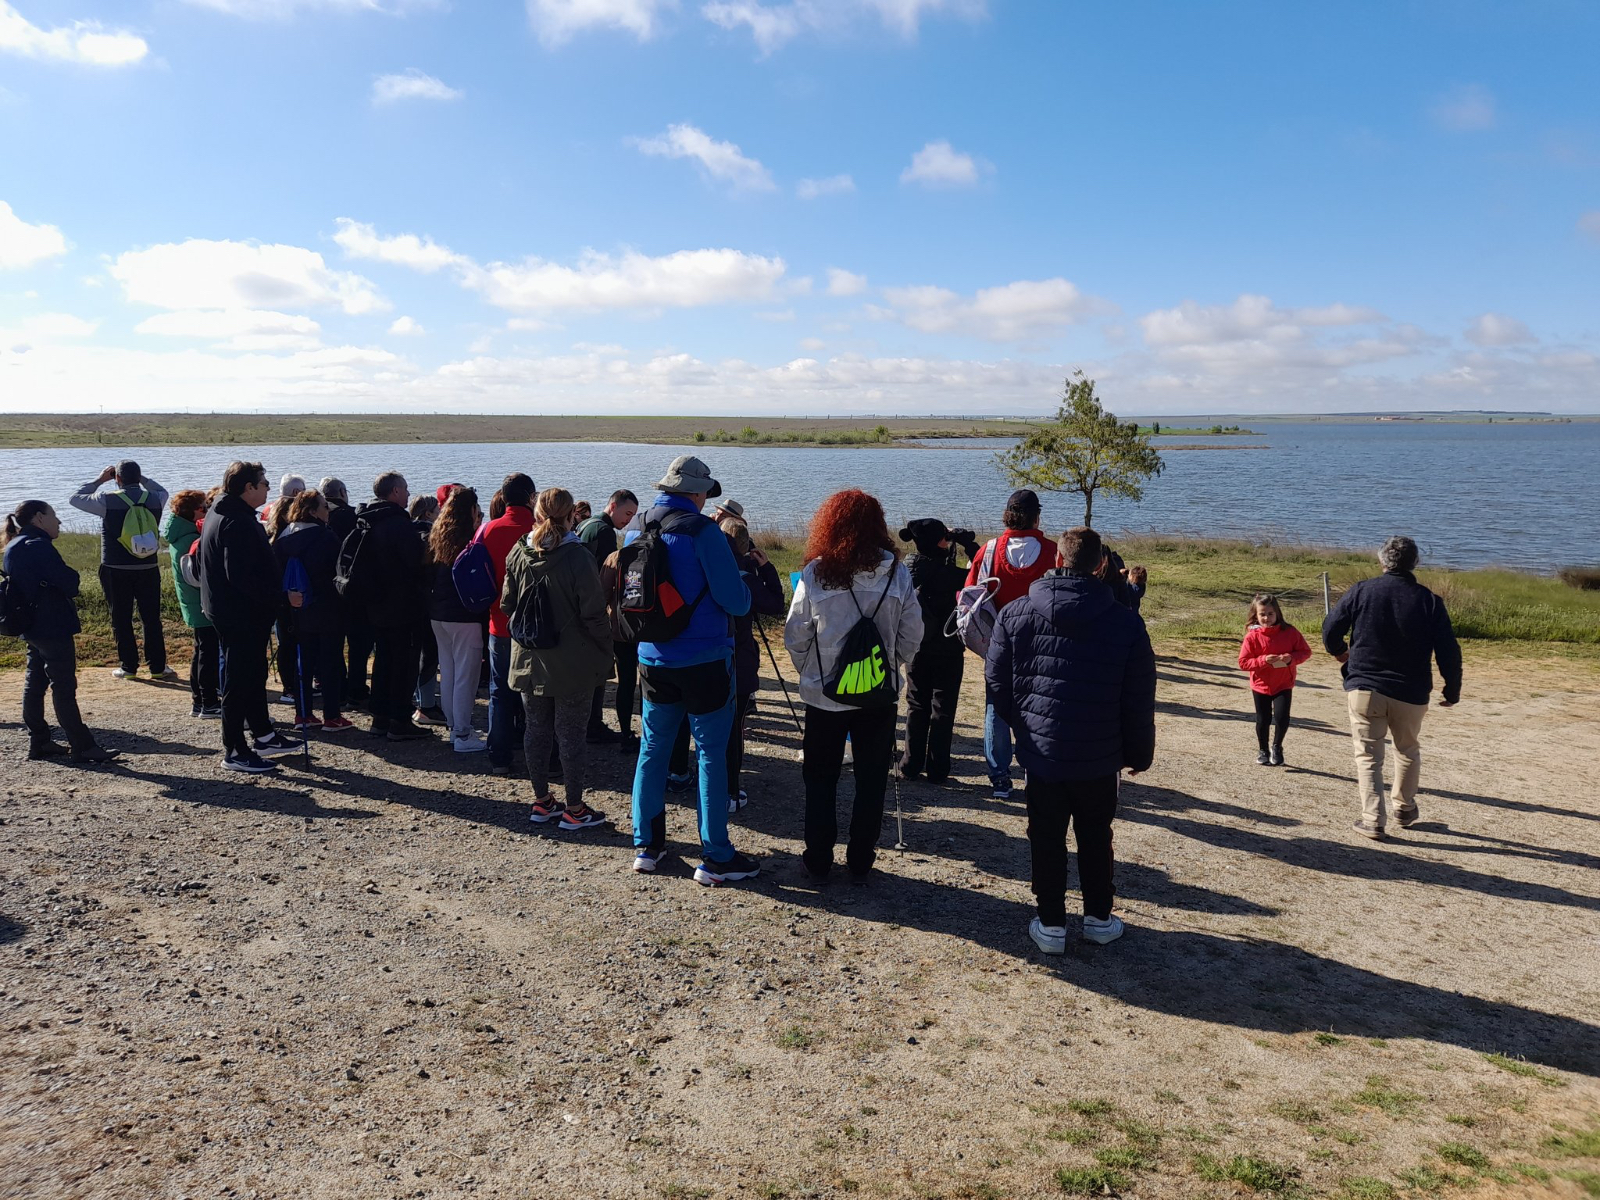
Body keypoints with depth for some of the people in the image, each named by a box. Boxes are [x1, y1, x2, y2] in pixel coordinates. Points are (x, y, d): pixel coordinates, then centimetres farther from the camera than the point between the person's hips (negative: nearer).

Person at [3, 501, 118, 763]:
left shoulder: (14, 548, 13)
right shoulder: (39, 546, -18)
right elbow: (69, 583, -22)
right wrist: (71, 574, 2)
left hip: (31, 628, 10)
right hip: (53, 628, -10)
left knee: (34, 684, 14)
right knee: (64, 688, -7)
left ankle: (39, 743, 21)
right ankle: (82, 747, -4)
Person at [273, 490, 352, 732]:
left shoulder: (282, 538, 5)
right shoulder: (326, 537, -16)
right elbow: (339, 571, -14)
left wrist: (288, 599, 12)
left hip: (298, 611, 6)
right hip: (328, 610, -6)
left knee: (303, 661, 14)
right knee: (331, 662, 1)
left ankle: (303, 714, 16)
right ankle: (332, 717, 3)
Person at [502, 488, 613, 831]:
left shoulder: (518, 553, 0)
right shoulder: (578, 556, -15)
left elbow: (507, 604, 7)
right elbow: (593, 614, -15)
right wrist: (605, 654, -4)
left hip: (529, 661, 5)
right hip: (571, 663, -5)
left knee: (537, 730, 14)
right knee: (571, 733, 4)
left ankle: (541, 802, 25)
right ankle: (574, 809, 12)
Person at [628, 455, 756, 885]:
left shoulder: (638, 531, 5)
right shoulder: (702, 530, -15)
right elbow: (735, 600, -17)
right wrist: (745, 592, 5)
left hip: (653, 659, 6)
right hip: (704, 659, -6)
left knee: (653, 747, 15)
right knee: (711, 753, 1)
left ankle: (646, 845, 22)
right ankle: (716, 858, 6)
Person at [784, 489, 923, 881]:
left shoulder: (815, 573, -11)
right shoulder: (896, 572, -8)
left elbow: (795, 636, -4)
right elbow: (912, 636, -2)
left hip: (823, 693, -1)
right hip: (881, 695, 1)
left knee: (821, 779, 15)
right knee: (871, 779, 14)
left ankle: (819, 860, 19)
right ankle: (861, 860, 20)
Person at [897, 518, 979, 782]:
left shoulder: (908, 565, -2)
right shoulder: (944, 573, -19)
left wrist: (955, 543, 9)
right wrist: (965, 539, -8)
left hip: (916, 649, 5)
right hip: (947, 650, -5)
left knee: (916, 706, 14)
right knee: (942, 710, 6)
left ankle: (911, 766, 17)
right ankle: (937, 770, 10)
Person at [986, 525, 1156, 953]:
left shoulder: (1015, 614, -7)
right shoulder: (1126, 623, -6)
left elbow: (996, 685, -2)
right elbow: (1140, 701, -2)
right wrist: (1139, 753, 10)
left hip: (1041, 753, 0)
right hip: (1101, 757, 1)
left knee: (1046, 838, 12)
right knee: (1095, 837, 18)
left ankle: (1051, 924, 18)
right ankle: (1098, 918, 29)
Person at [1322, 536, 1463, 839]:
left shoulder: (1360, 591, -4)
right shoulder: (1429, 601, -2)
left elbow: (1331, 629, -2)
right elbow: (1448, 651, -3)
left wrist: (1339, 651, 19)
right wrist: (1452, 689, 9)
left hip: (1364, 688, -1)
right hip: (1410, 693, 2)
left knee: (1368, 755, 5)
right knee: (1408, 751, 23)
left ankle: (1372, 820, 0)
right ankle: (1404, 809, 34)